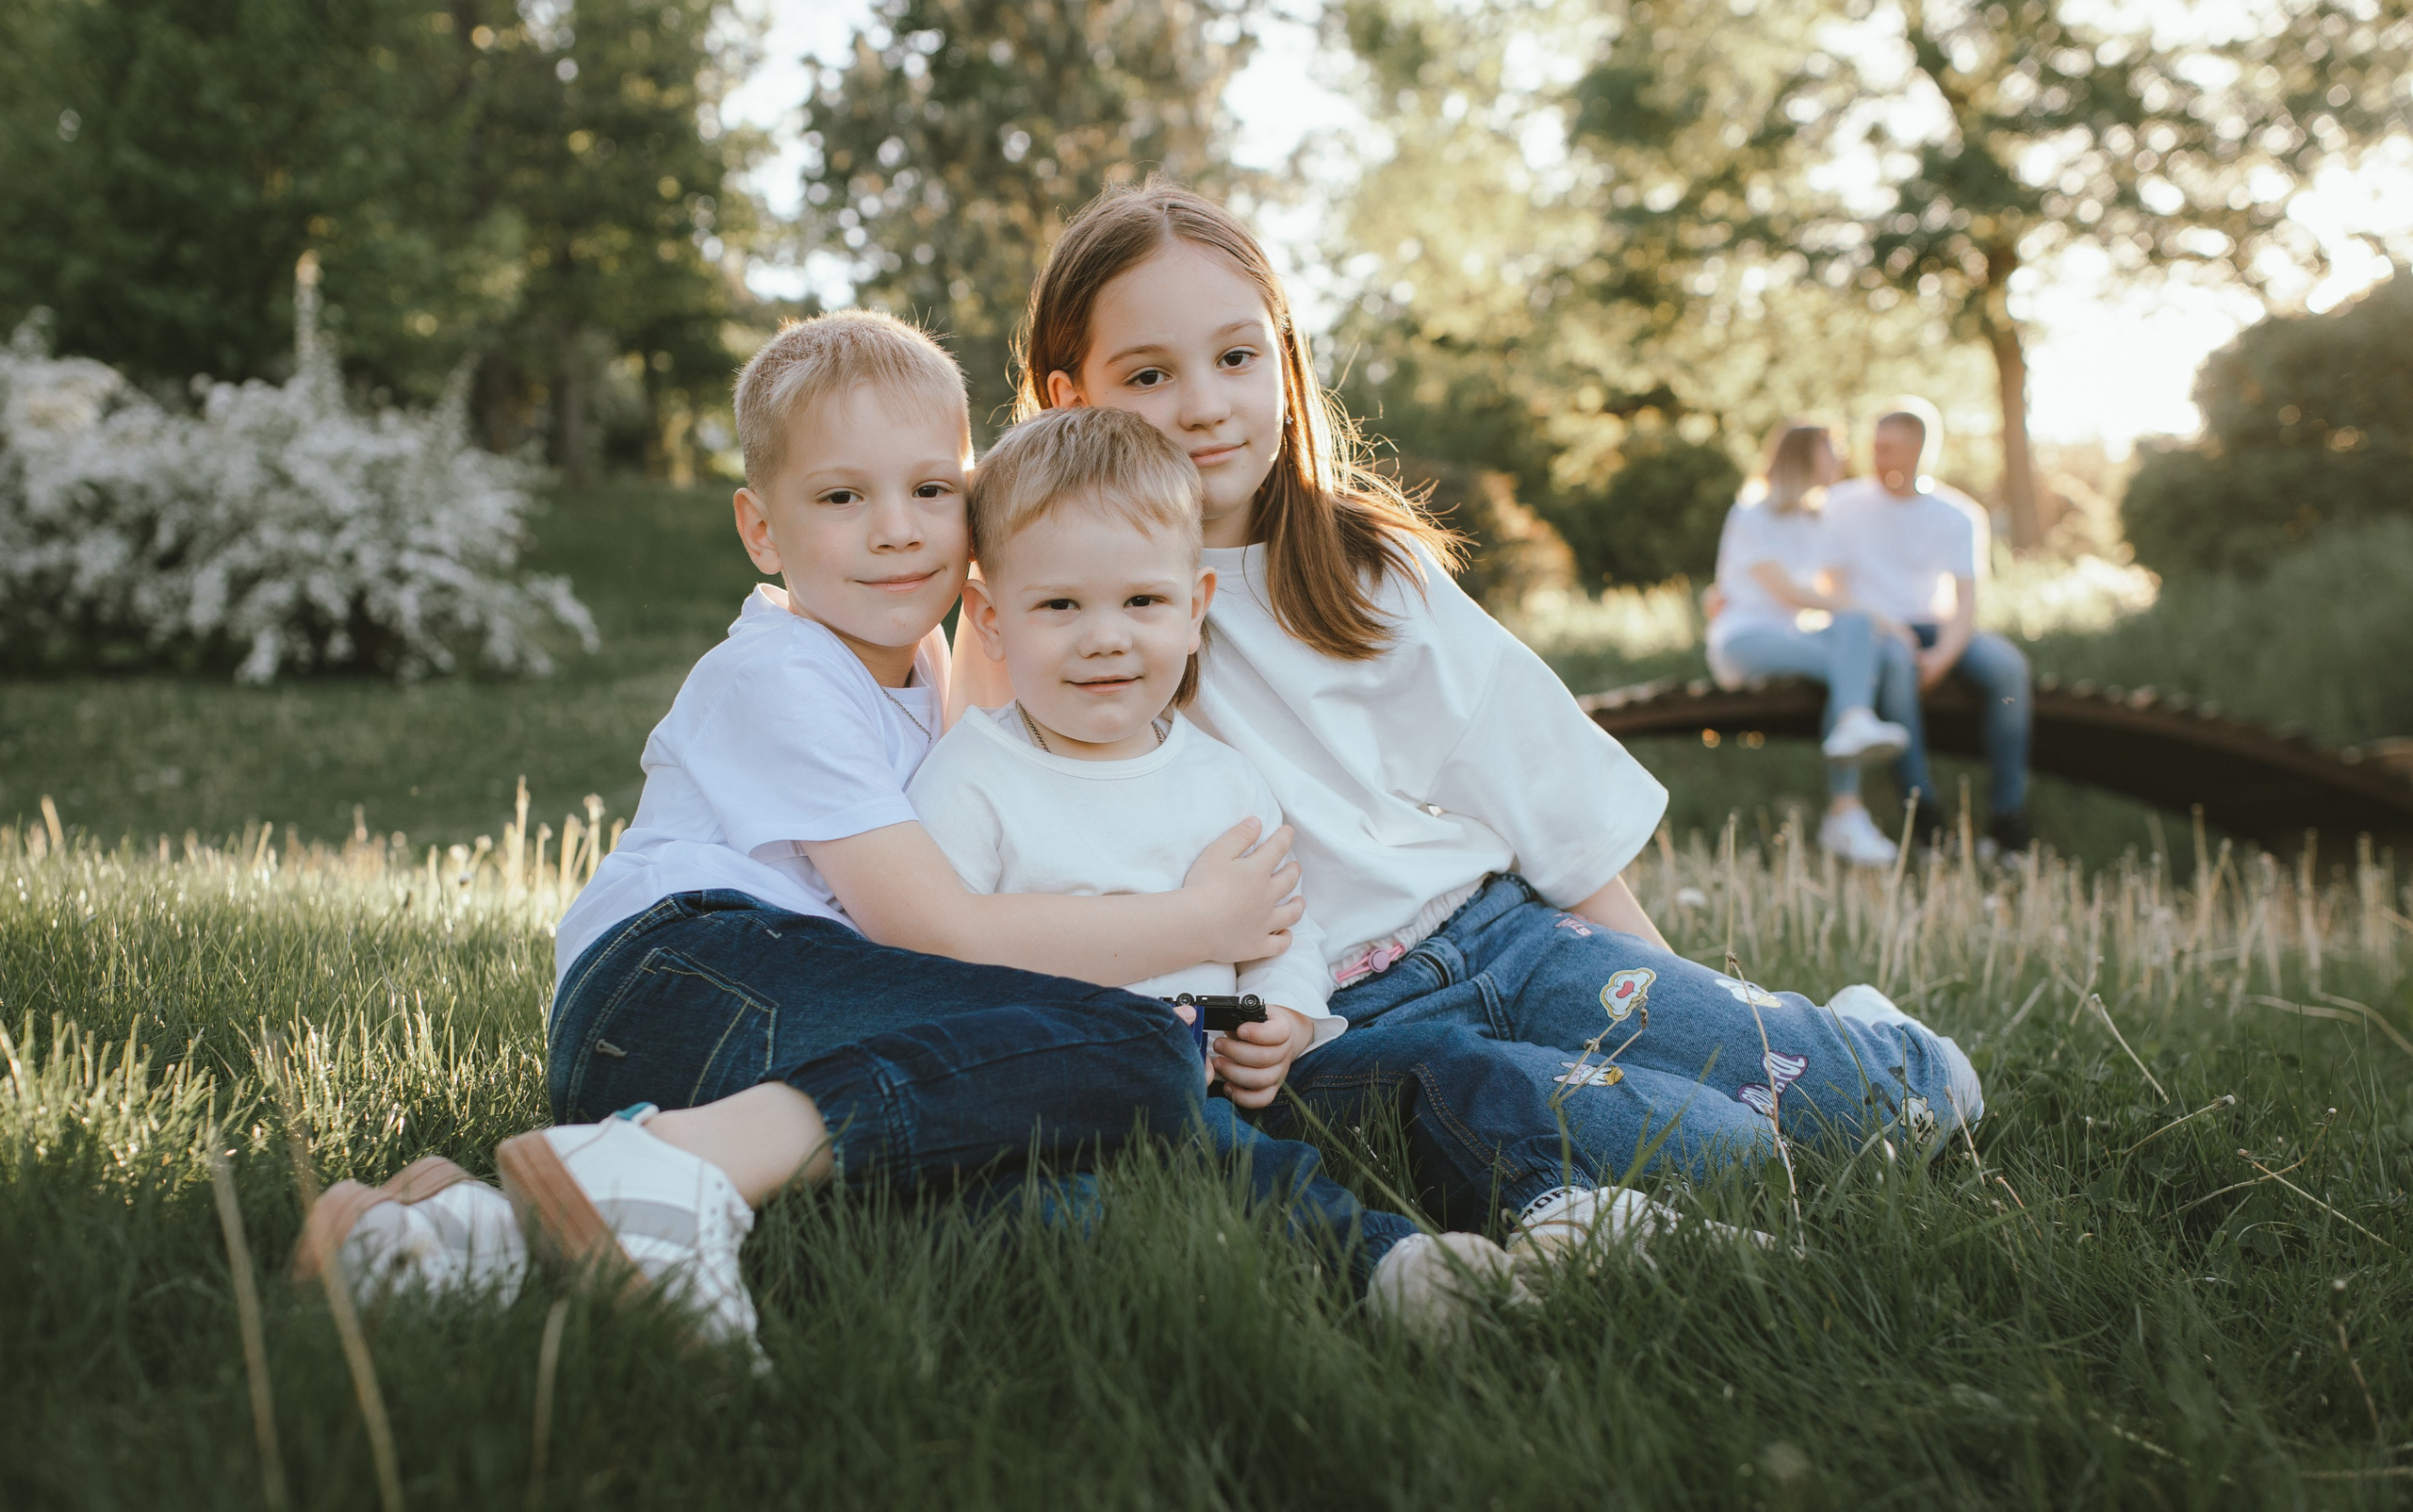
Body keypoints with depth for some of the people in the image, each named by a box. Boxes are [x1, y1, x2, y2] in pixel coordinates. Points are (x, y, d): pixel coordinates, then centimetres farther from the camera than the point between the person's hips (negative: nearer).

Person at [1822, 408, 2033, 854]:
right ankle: (1930, 823, -39)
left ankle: (2008, 824, -25)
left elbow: (1967, 599, -3)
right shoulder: (1842, 504, 4)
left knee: (2006, 666, -26)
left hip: (1934, 627, 2)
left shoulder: (1955, 514, 6)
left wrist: (1942, 655, -20)